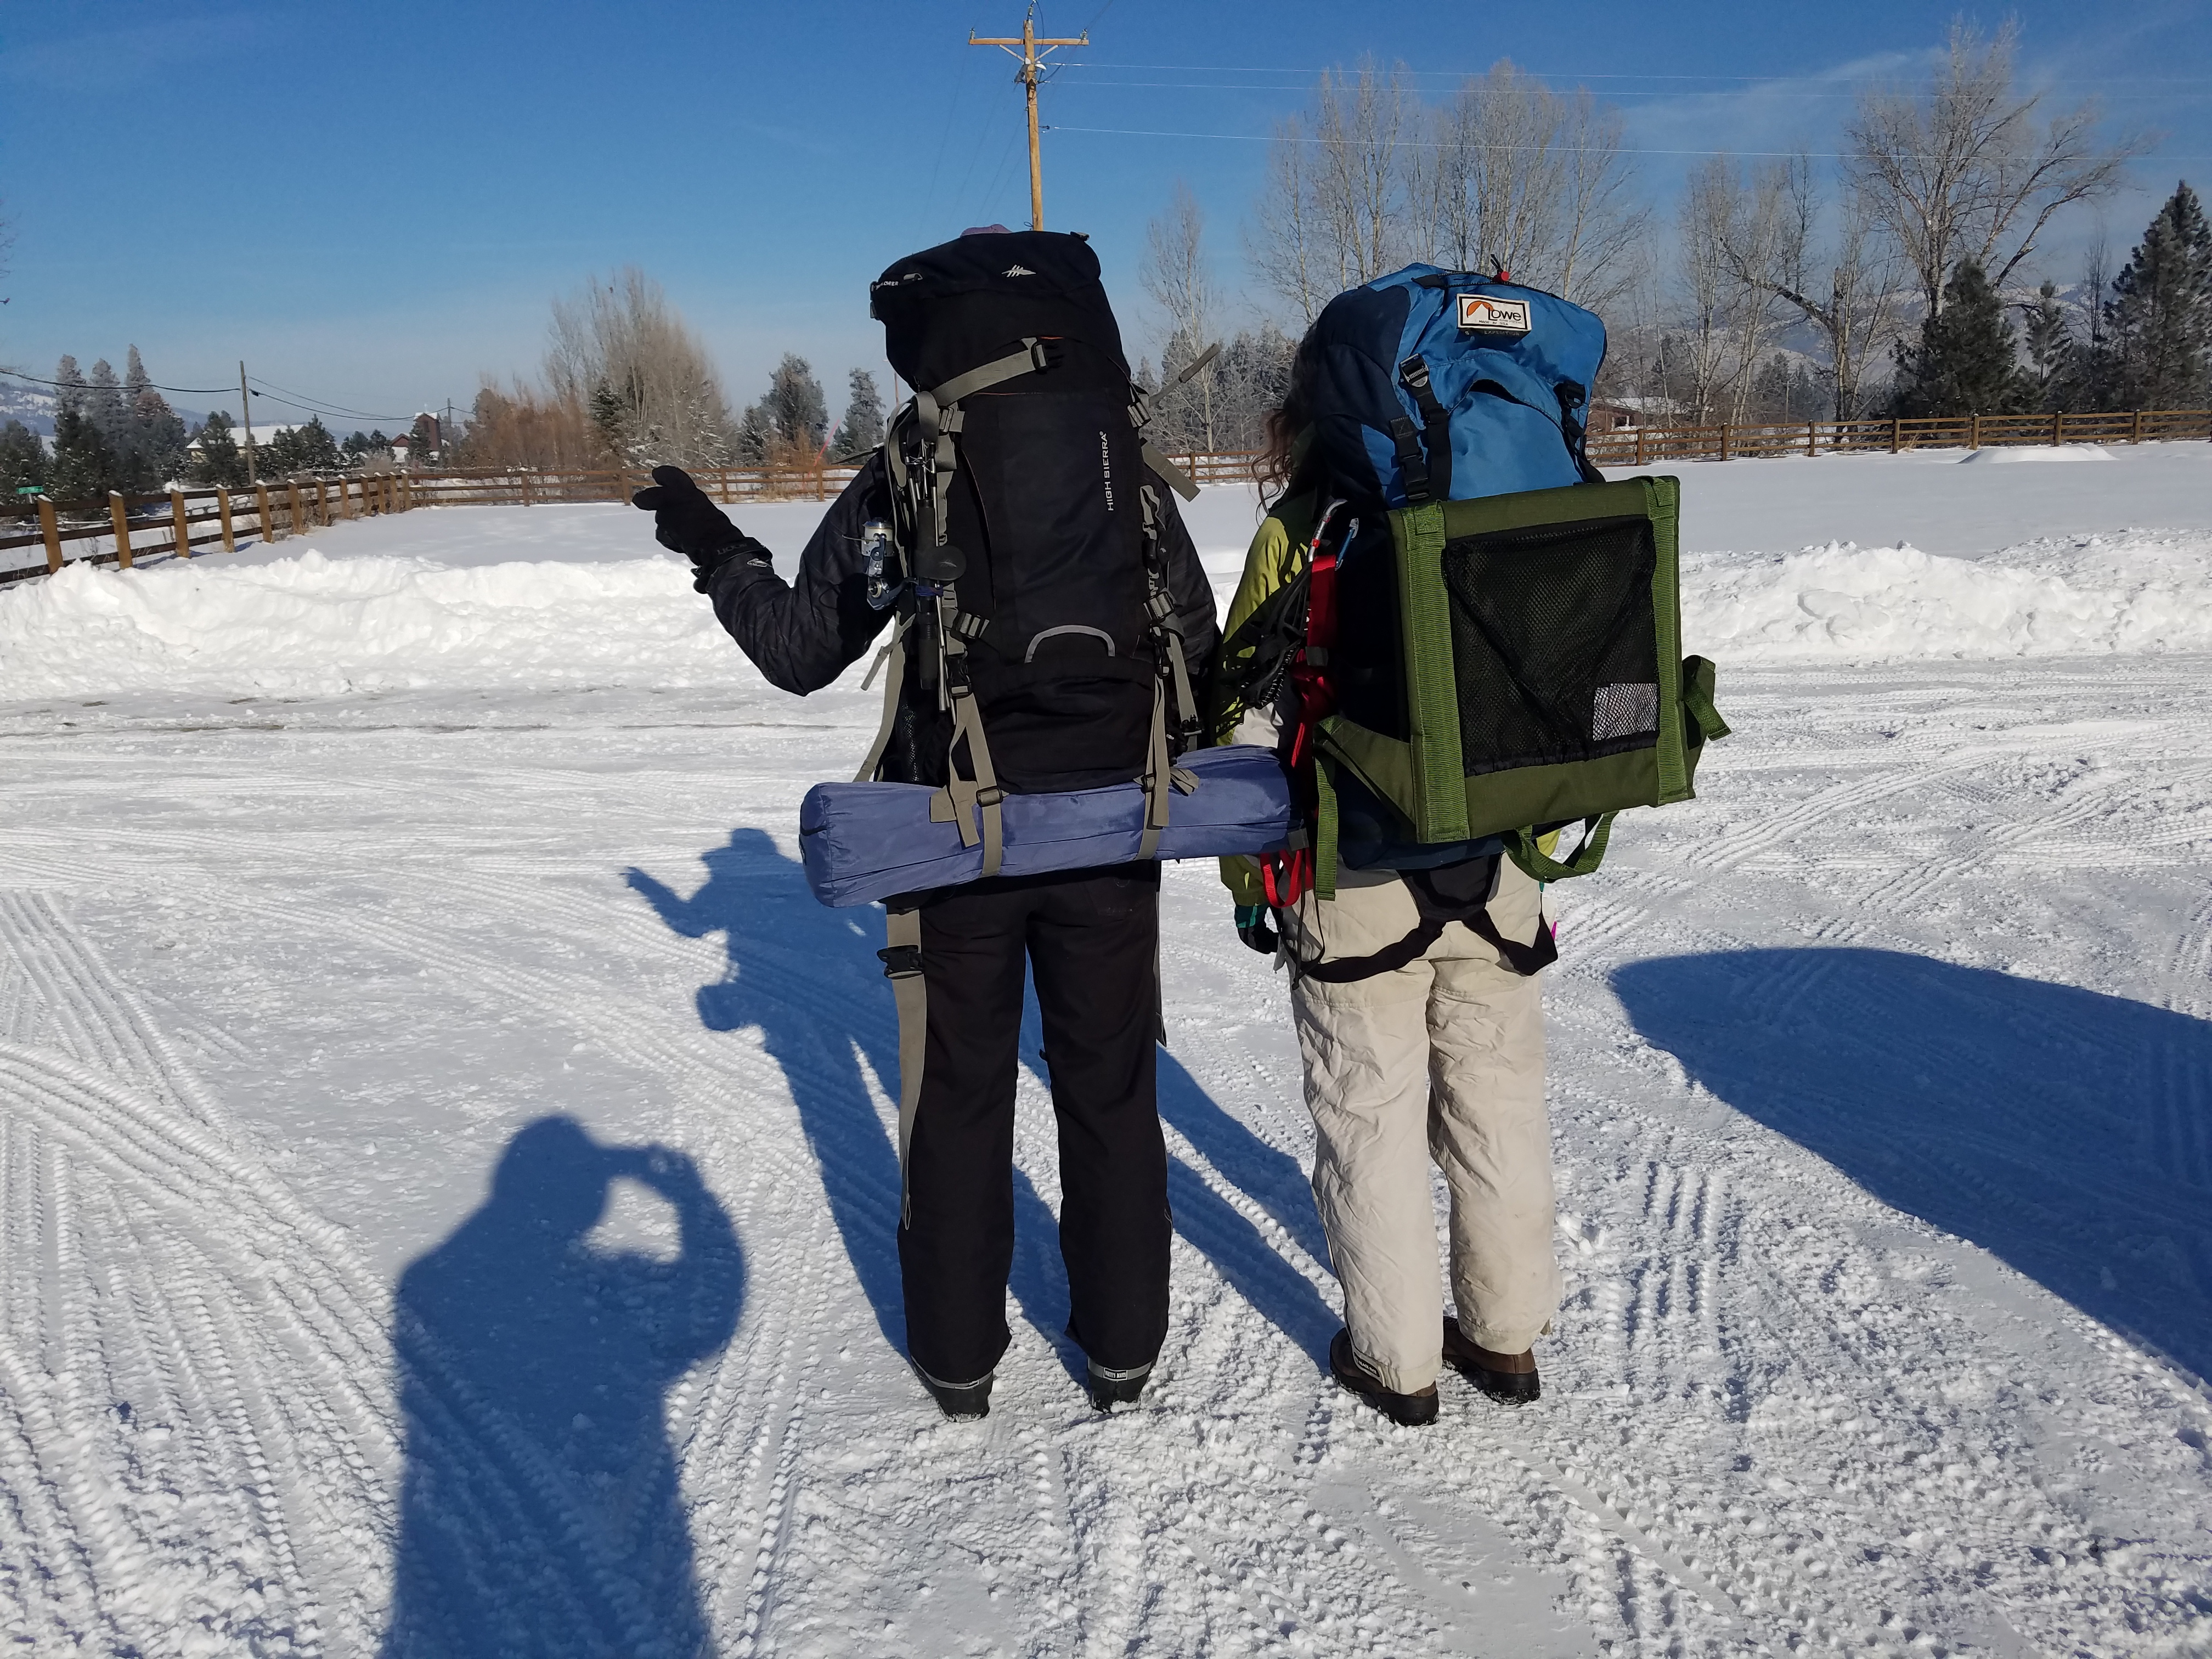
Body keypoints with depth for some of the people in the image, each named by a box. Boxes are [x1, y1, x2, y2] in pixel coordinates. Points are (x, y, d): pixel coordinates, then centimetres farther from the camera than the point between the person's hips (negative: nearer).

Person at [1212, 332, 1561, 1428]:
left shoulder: (1301, 529, -9)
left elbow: (1251, 715, -8)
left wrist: (1249, 876, 1)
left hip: (1357, 883, -4)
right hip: (1495, 872, 4)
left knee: (1372, 1114, 9)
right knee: (1497, 1102, 17)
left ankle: (1397, 1360, 21)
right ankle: (1507, 1336, 31)